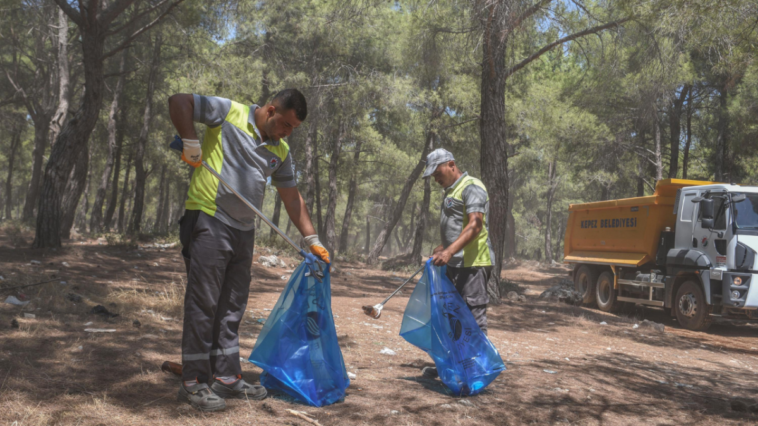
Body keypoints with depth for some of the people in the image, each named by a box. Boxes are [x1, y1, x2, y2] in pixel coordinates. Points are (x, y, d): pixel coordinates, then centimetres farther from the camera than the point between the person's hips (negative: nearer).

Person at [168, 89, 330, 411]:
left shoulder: (280, 151, 13)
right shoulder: (229, 113, -4)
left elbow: (291, 196, 17)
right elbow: (179, 101, -7)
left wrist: (312, 239, 13)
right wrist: (190, 142, -19)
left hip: (243, 230, 7)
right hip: (209, 221, -7)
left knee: (232, 307, 12)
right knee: (203, 303, -4)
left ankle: (227, 377, 22)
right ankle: (193, 382, 5)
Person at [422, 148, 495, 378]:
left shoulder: (472, 188, -11)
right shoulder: (450, 192, 21)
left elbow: (474, 226, -24)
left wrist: (450, 251, -33)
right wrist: (442, 248, 20)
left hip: (473, 264, -10)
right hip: (454, 264, 10)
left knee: (473, 316, -6)